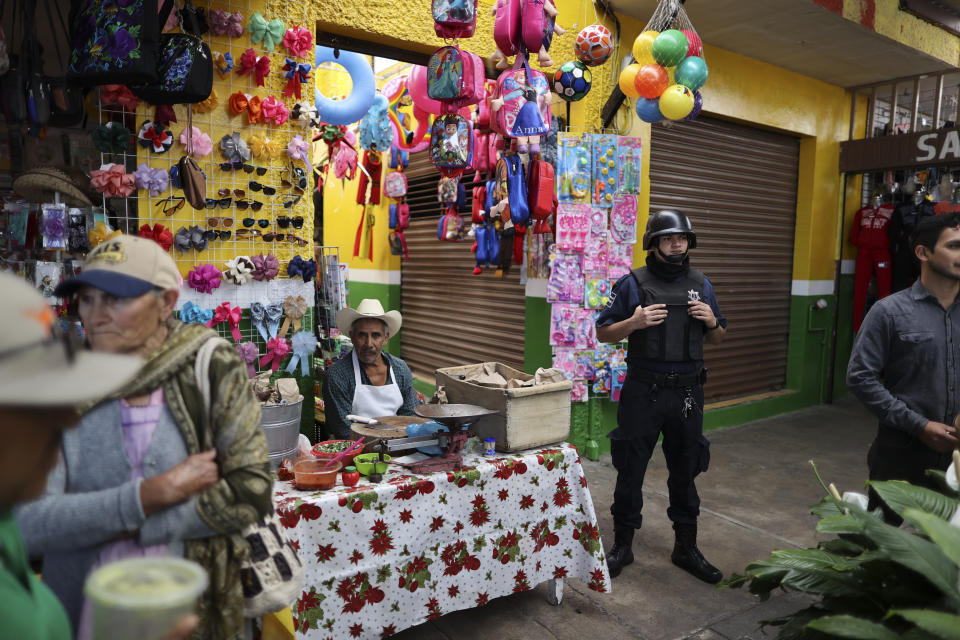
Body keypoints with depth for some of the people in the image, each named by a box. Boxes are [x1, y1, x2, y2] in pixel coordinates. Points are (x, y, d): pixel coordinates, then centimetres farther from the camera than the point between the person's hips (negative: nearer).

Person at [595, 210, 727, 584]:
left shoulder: (701, 285, 9)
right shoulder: (632, 284, -3)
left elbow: (717, 339, 17)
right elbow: (603, 332, -2)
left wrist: (712, 322, -5)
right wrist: (634, 322, -19)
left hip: (687, 392, 4)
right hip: (643, 392, -3)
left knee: (685, 472, 14)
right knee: (630, 471, 5)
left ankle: (686, 549, 30)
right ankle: (622, 546, 22)